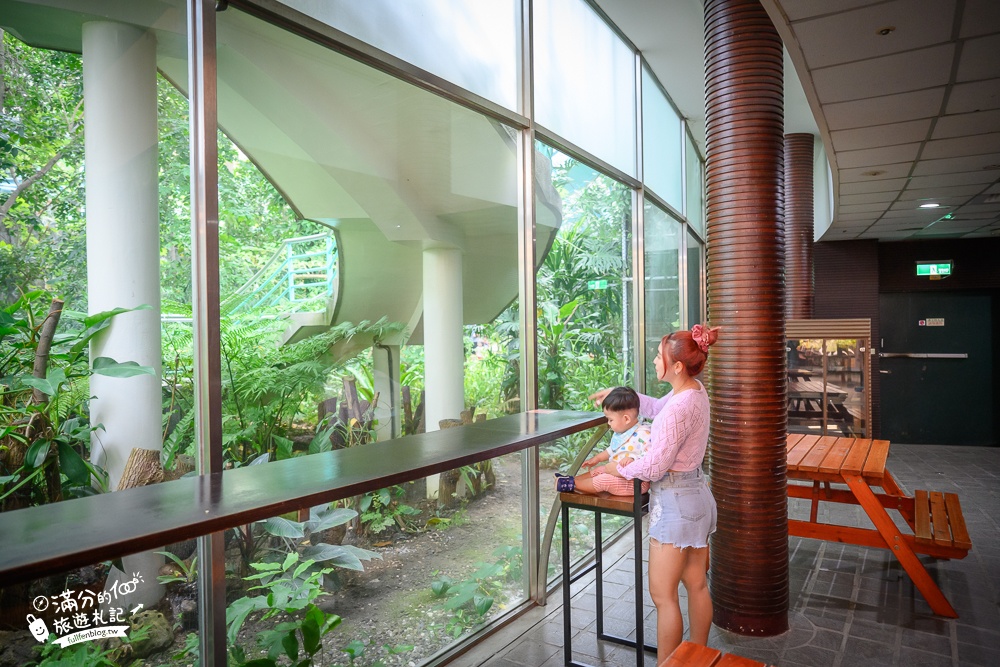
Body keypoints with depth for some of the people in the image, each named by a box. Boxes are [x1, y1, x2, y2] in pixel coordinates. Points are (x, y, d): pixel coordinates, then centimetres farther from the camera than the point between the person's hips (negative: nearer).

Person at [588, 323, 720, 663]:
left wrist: (616, 468, -6)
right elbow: (656, 408, 22)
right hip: (697, 494, 10)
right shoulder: (696, 392, 2)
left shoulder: (679, 408, -26)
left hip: (676, 502, -10)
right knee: (697, 585, 20)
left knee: (663, 594, 3)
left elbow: (653, 468, -23)